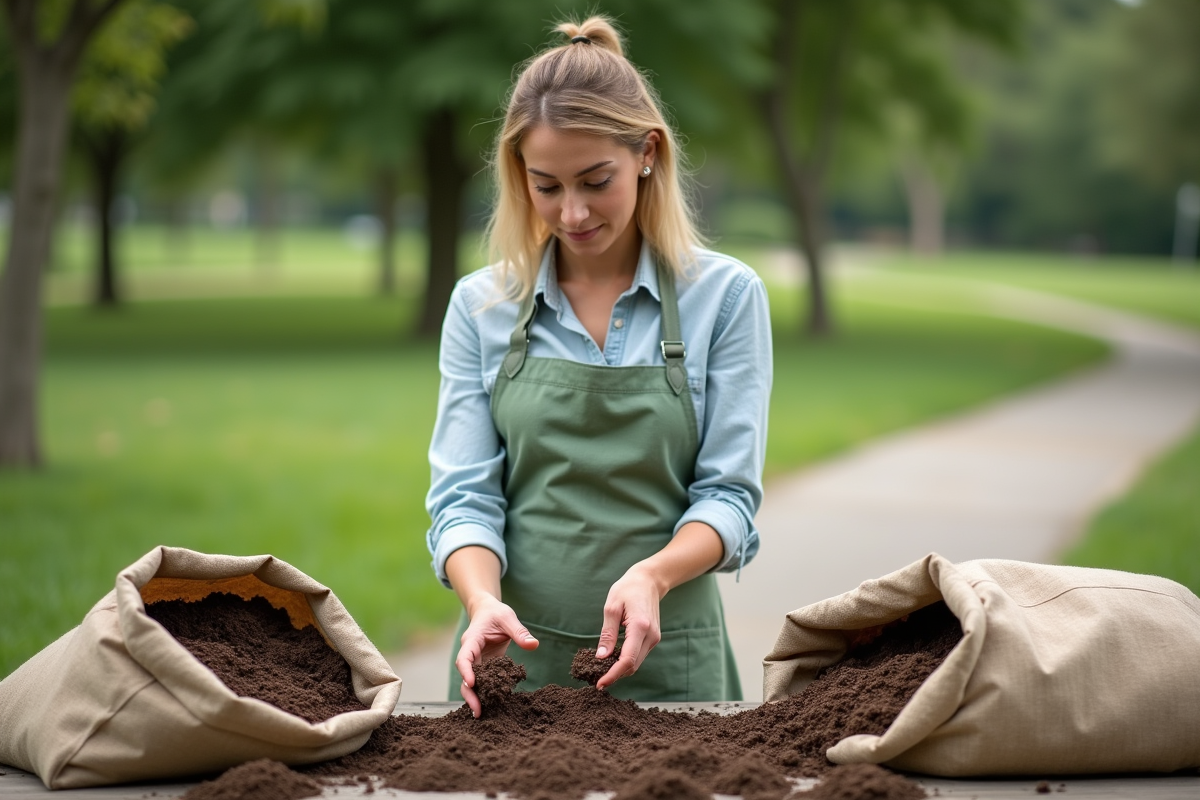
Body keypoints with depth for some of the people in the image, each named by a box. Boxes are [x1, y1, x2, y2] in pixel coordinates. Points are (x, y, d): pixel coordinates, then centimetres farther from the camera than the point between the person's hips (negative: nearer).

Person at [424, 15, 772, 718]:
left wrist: (651, 576, -26)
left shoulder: (725, 295, -4)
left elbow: (729, 494, -6)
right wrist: (483, 600, -22)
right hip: (513, 657, 2)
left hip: (665, 662, -1)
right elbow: (464, 494, -2)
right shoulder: (481, 307, 2)